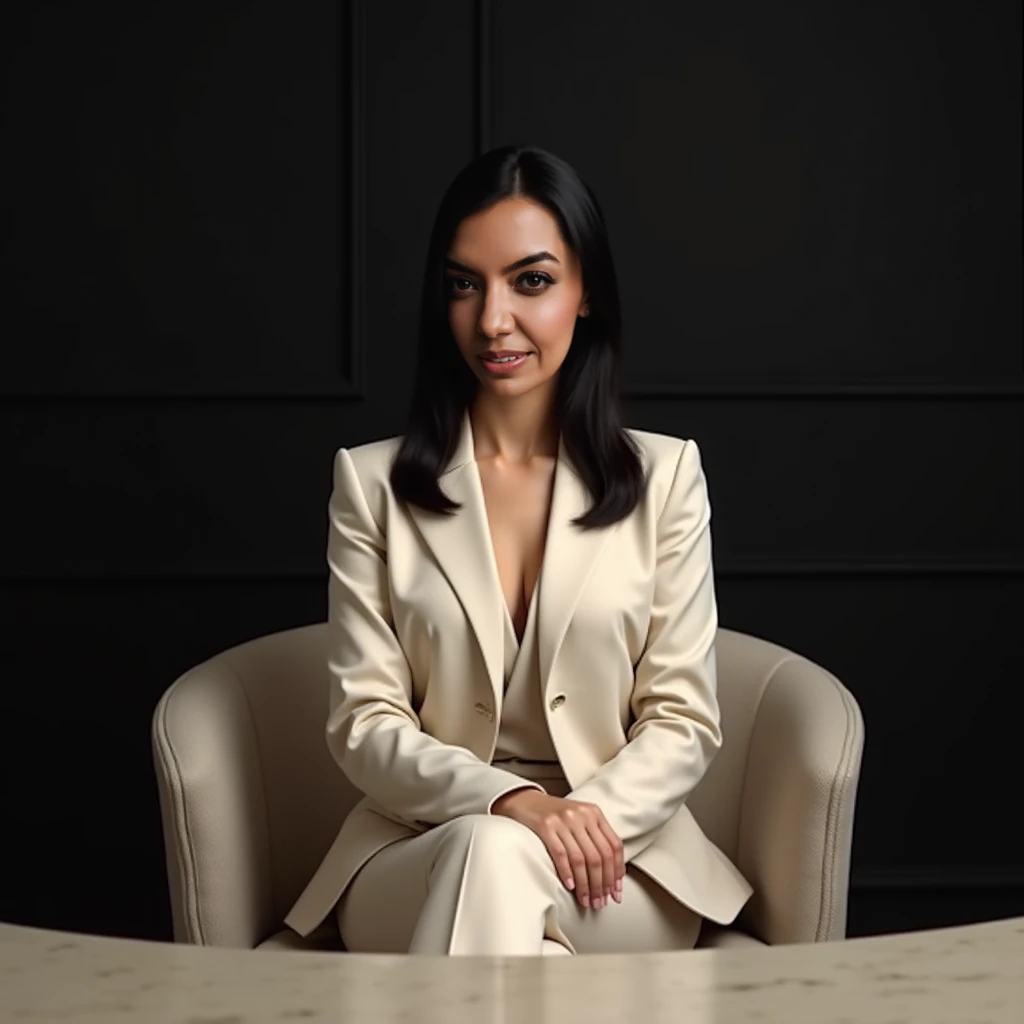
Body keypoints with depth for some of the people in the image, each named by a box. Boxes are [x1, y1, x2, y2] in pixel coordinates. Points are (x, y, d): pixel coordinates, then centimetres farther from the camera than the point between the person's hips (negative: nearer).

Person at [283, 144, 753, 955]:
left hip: (623, 860, 0)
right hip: (422, 851, 0)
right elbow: (365, 725, -1)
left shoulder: (664, 475, 5)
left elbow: (684, 721, 2)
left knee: (499, 861, -34)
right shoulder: (372, 482, 5)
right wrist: (510, 803, -20)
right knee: (490, 849, -35)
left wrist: (589, 818, -19)